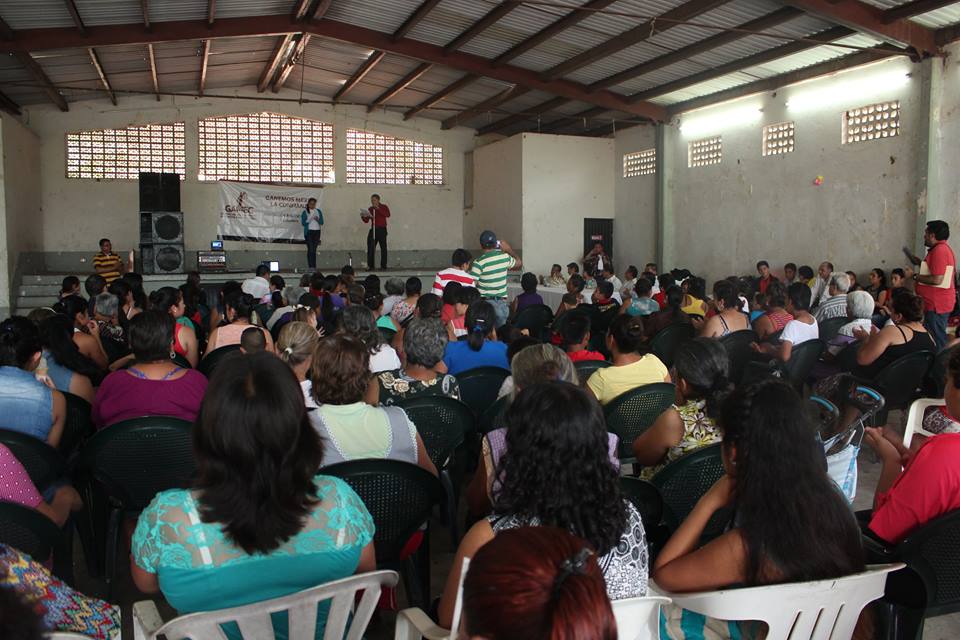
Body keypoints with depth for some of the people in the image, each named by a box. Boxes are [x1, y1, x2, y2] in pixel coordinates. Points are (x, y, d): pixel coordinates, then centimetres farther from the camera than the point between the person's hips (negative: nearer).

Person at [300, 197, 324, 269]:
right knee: (310, 249, -10)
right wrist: (310, 219, -15)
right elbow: (303, 223, -4)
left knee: (314, 249, 3)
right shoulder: (305, 212, 2)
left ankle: (314, 266, 5)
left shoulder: (318, 211, 11)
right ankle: (310, 266, -10)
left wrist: (317, 219, -12)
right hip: (309, 231, -3)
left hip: (317, 231, 3)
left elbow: (322, 222, 7)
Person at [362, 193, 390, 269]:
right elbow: (366, 221, 8)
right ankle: (370, 265, 2)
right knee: (370, 247, -2)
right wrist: (363, 217, -14)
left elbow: (388, 215, -18)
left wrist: (378, 209, -24)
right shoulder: (370, 209, 10)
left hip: (382, 230, -3)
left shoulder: (384, 207, 2)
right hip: (373, 229, 3)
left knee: (383, 247, -2)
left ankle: (383, 265, 3)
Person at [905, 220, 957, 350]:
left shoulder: (939, 250, -18)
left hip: (936, 305, -11)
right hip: (937, 303, 11)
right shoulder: (943, 248, 17)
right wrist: (921, 263, 19)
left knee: (936, 340, -8)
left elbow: (937, 279, -24)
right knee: (937, 339, 14)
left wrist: (914, 276, -14)